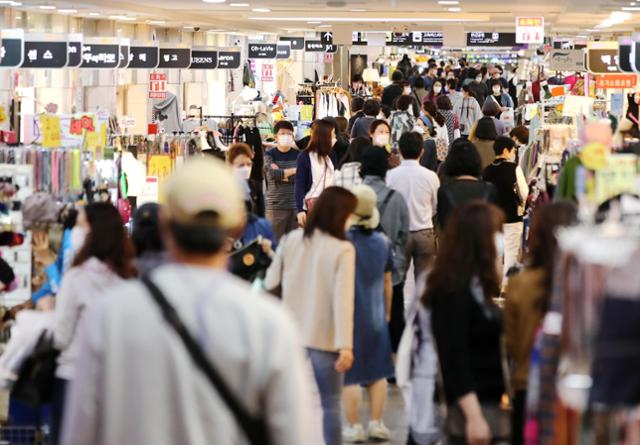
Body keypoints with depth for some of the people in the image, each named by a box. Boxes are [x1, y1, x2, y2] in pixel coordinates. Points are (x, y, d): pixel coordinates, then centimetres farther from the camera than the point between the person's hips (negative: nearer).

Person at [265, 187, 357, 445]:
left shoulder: (291, 240, -1)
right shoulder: (343, 249, -15)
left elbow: (271, 283, 8)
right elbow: (343, 300, -21)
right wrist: (345, 345, -23)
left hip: (291, 331, 4)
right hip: (324, 336, -4)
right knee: (330, 405, 9)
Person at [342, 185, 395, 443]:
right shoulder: (382, 242, 2)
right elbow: (387, 282, 11)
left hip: (349, 315, -5)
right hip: (376, 316, 5)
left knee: (350, 375, 2)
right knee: (378, 372, 14)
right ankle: (376, 424, 14)